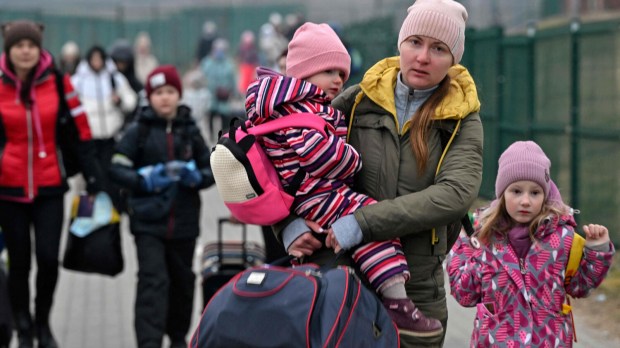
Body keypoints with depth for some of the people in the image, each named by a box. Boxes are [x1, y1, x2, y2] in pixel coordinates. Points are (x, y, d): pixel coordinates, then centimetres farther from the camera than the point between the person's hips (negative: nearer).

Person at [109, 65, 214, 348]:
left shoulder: (190, 131, 7)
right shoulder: (138, 130, -1)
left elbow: (212, 169, 10)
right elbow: (117, 169, -5)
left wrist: (196, 177, -11)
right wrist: (144, 179, -21)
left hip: (184, 221, 3)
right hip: (149, 221, -3)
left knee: (182, 280, 14)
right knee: (153, 280, -14)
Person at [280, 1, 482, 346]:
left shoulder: (461, 119, -1)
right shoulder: (360, 100, 2)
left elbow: (457, 194, -18)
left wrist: (364, 222, -25)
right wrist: (290, 222, -13)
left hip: (417, 290, -1)